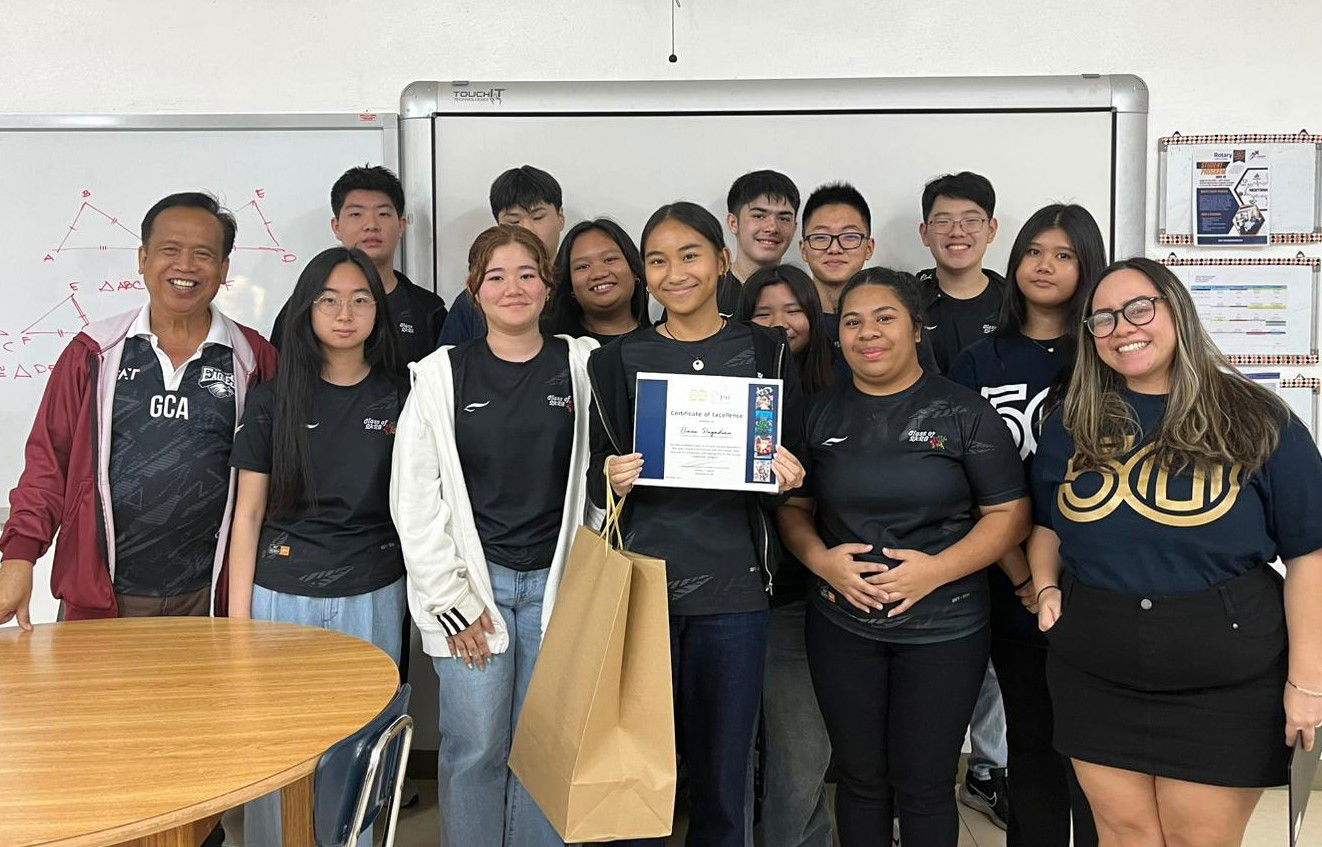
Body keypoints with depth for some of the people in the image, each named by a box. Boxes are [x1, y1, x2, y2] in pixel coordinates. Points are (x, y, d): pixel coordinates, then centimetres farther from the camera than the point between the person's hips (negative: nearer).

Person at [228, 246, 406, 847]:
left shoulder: (400, 400, 2)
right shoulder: (274, 400, 0)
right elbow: (248, 514, 1)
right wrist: (237, 619, -2)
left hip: (372, 598, 1)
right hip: (282, 595, 0)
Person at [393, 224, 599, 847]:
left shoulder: (583, 365, 2)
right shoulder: (441, 375, 1)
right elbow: (413, 498, -1)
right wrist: (450, 598, -5)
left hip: (557, 582, 1)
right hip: (471, 584, -1)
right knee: (475, 748, 4)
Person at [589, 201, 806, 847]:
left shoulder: (766, 351, 5)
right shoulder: (618, 359, 5)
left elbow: (792, 464, 10)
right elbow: (598, 473, 8)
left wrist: (788, 475, -12)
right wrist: (613, 479, -14)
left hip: (733, 585, 0)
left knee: (723, 773, 8)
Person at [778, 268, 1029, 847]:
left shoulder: (964, 412, -4)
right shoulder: (820, 413, 6)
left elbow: (1009, 514, -6)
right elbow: (793, 506, 9)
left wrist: (936, 569, -18)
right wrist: (820, 559, -11)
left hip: (943, 627, -2)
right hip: (841, 624, 3)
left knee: (924, 786, 8)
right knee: (859, 777, 14)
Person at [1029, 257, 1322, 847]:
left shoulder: (1257, 421, -4)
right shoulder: (1071, 425, 6)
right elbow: (1045, 523, 19)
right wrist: (1046, 586, 0)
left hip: (1224, 687, -2)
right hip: (1094, 681, 3)